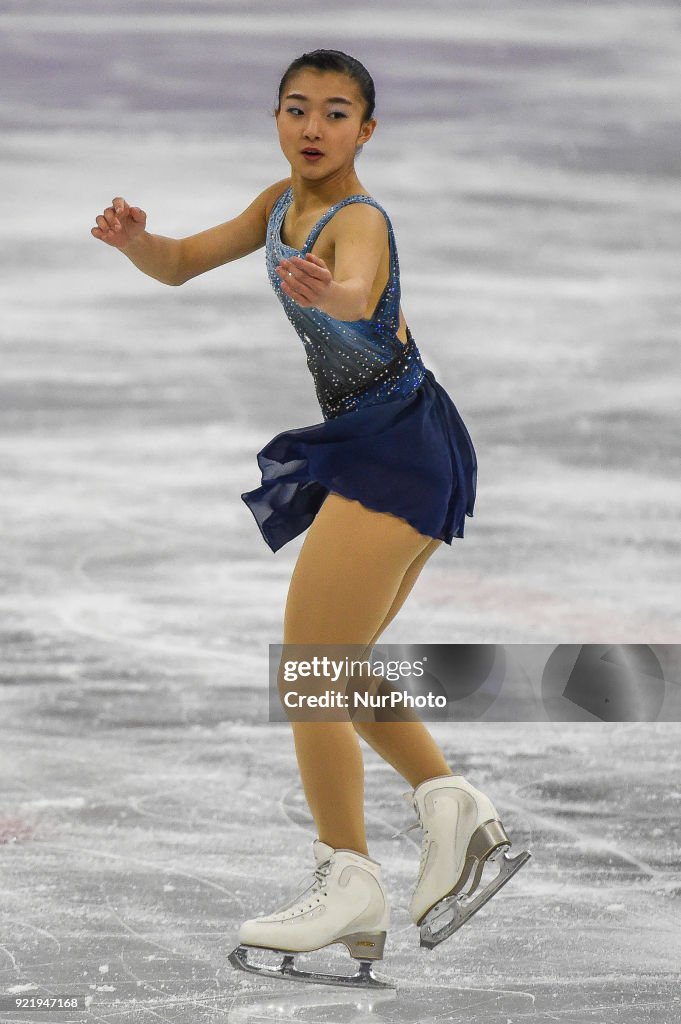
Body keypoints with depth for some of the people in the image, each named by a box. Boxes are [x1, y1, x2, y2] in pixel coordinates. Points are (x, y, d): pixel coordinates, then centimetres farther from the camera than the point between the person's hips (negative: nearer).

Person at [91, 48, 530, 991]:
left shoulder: (358, 219, -20)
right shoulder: (283, 204, 7)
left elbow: (358, 289, -43)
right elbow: (183, 262, 10)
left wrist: (327, 293, -67)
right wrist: (132, 240, -13)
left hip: (396, 451, -10)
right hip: (363, 451, 10)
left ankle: (349, 880, -8)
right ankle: (450, 804, 20)